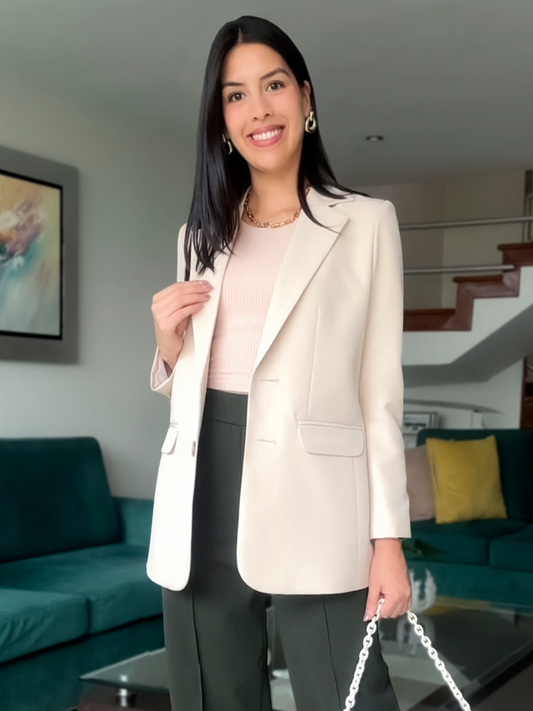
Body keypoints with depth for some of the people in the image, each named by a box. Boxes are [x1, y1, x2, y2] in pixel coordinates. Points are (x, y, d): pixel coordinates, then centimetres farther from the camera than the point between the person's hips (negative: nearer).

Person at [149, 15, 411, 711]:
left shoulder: (366, 222, 3)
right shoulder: (200, 234, 15)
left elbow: (381, 389, 0)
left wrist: (389, 536, -6)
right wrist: (168, 341, -2)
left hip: (310, 496, -4)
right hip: (201, 491, 5)